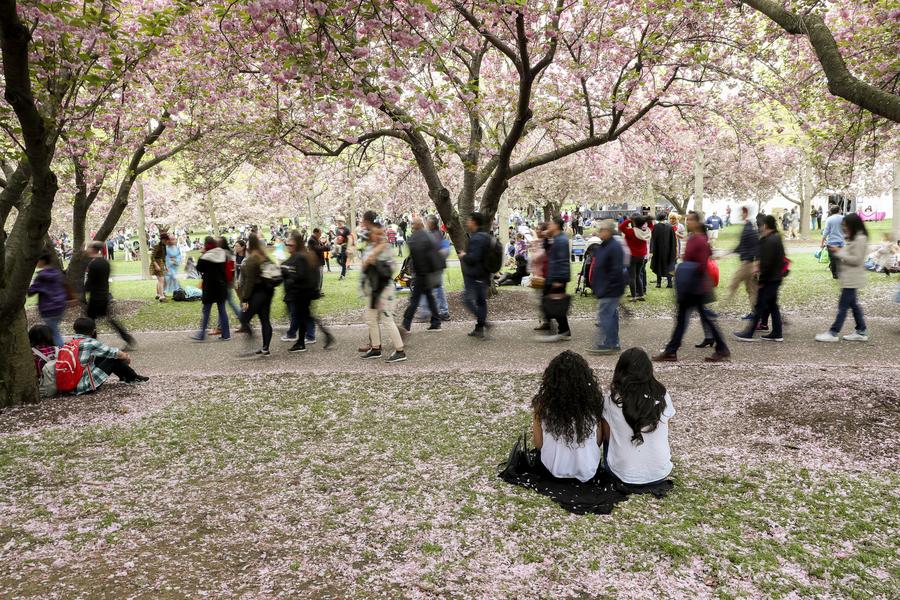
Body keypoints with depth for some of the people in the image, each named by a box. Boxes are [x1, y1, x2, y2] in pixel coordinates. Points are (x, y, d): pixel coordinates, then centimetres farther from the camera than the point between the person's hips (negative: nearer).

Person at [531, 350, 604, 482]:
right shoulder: (593, 400, -18)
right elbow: (598, 442, -5)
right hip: (587, 472, 1)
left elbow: (538, 444, -8)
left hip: (554, 470, -1)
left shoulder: (542, 403, -20)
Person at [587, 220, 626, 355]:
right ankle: (613, 343, 24)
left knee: (604, 316, -8)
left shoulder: (615, 248, -17)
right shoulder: (601, 246, 14)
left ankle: (604, 345, -3)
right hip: (604, 290, 10)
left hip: (609, 291, -10)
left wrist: (606, 288, -22)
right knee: (611, 316, 15)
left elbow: (617, 270, -23)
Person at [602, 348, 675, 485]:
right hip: (660, 473, 2)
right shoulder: (662, 396, -6)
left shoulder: (612, 399, -12)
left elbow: (607, 436, 0)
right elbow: (663, 433, 8)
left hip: (623, 474, -2)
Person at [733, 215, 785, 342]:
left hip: (769, 280, -10)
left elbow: (767, 263, -23)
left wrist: (761, 280, -17)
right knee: (772, 305, 14)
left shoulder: (769, 241, -19)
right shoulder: (777, 238, 13)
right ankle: (776, 334, 17)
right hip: (776, 278, 10)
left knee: (759, 306, -4)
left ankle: (749, 333, 1)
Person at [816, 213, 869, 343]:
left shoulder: (860, 239, -16)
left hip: (852, 279, -10)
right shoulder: (853, 238, 15)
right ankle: (861, 332, 21)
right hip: (849, 278, 10)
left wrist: (839, 252, -17)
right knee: (853, 304, 14)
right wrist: (839, 251, 3)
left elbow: (856, 259, -20)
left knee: (843, 305, -6)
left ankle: (833, 333, -2)